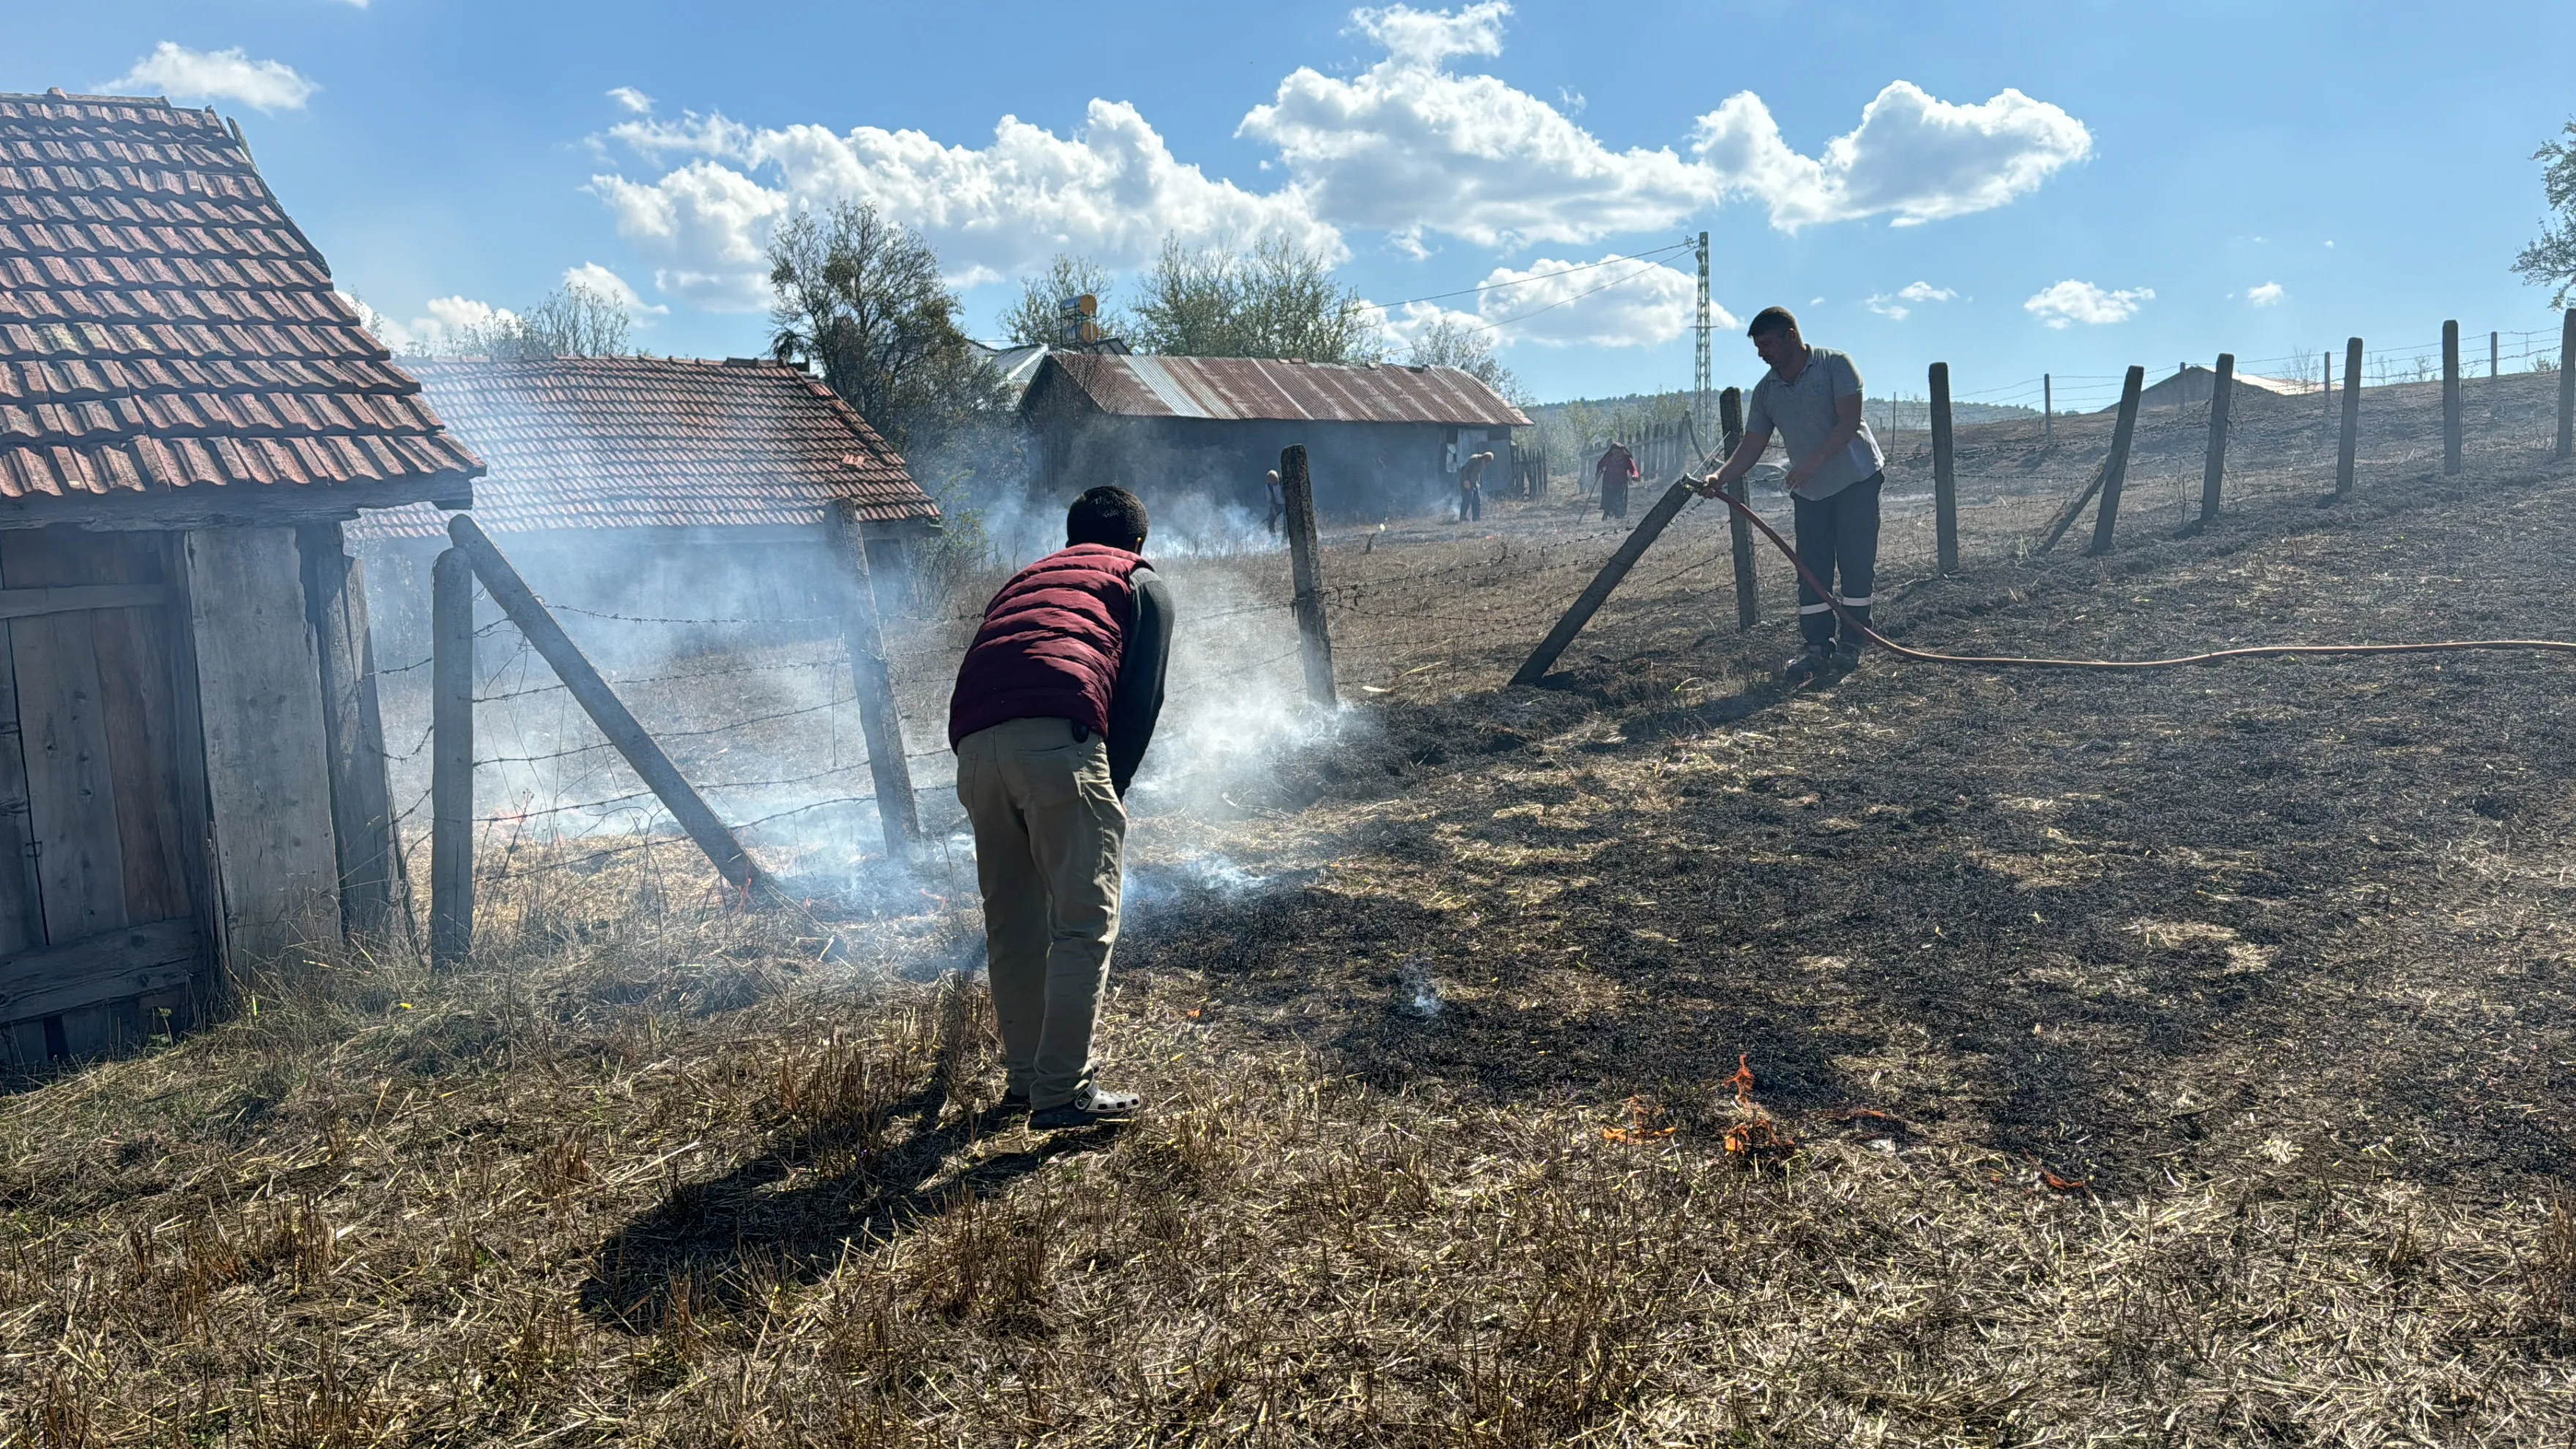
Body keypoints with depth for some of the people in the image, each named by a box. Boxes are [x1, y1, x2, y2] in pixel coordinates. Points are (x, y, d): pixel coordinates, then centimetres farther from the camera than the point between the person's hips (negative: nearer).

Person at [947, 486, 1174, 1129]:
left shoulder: (1022, 580, 37)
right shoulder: (1142, 585, 23)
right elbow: (1141, 699, 8)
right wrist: (1111, 789, 16)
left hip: (973, 745, 6)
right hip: (1058, 740, -5)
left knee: (1010, 923, 17)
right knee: (1084, 923, 2)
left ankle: (1024, 1076, 27)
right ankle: (1062, 1092, 2)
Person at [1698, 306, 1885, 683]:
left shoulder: (1834, 365, -11)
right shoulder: (1765, 391, 4)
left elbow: (1850, 420, -19)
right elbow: (1752, 444, 1)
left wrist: (1814, 461, -30)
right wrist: (1722, 477, -16)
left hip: (1857, 479, -5)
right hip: (1810, 491, 5)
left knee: (1856, 563, -3)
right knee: (1812, 570, 0)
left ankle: (1852, 644, 3)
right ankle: (1817, 648, 2)